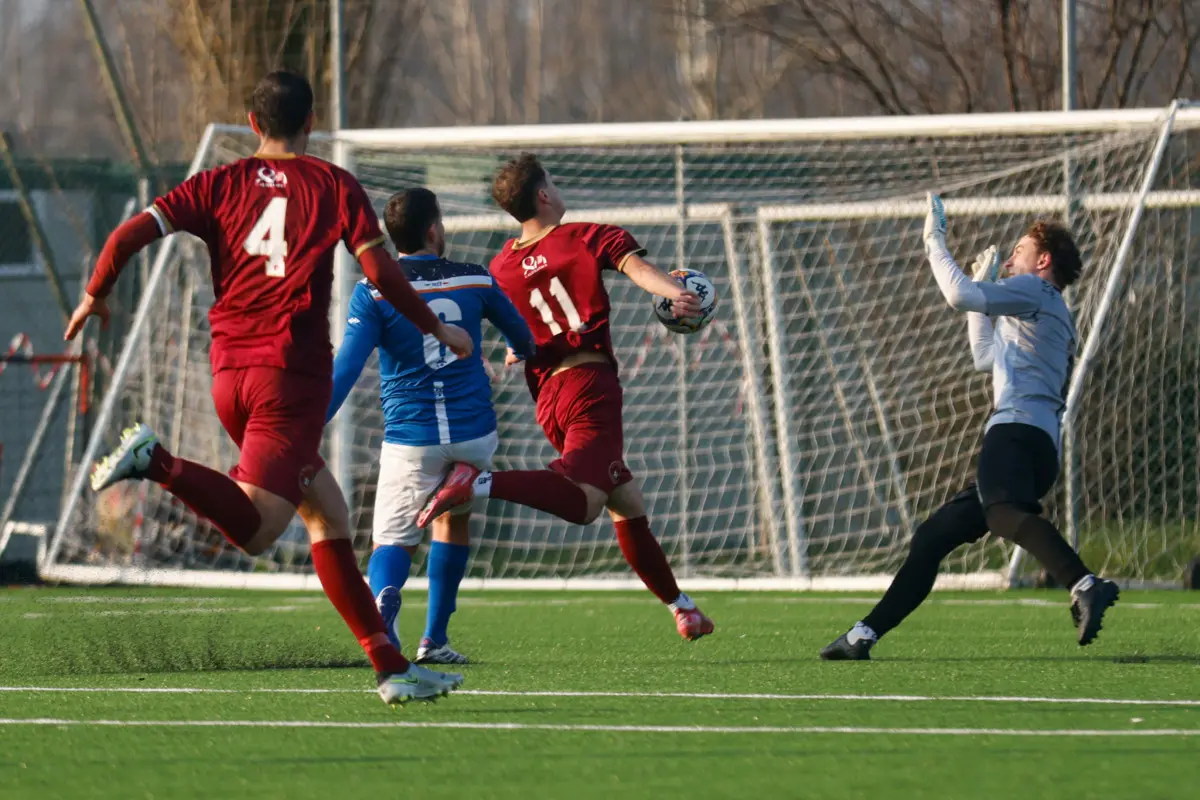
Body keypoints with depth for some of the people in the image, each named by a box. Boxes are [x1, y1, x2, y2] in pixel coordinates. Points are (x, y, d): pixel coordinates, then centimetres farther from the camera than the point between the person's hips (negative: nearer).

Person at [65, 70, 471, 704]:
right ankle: (157, 464, -34)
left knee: (329, 516, 13)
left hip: (228, 372, 6)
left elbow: (131, 233, 0)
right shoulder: (332, 185, 3)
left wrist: (95, 297, 15)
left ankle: (390, 666, 11)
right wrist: (437, 330, 9)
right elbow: (380, 272, -5)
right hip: (293, 372, -6)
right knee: (253, 529, -14)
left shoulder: (220, 184, 11)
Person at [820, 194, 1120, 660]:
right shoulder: (1052, 317, 37)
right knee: (932, 536, 15)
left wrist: (934, 241, 8)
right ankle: (863, 636, 19)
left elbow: (959, 296, -8)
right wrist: (985, 283, 50)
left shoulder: (1035, 290, 8)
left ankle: (1084, 587, -62)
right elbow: (984, 359, 49)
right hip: (1040, 447, 10)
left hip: (1017, 432, -10)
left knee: (1004, 512, -39)